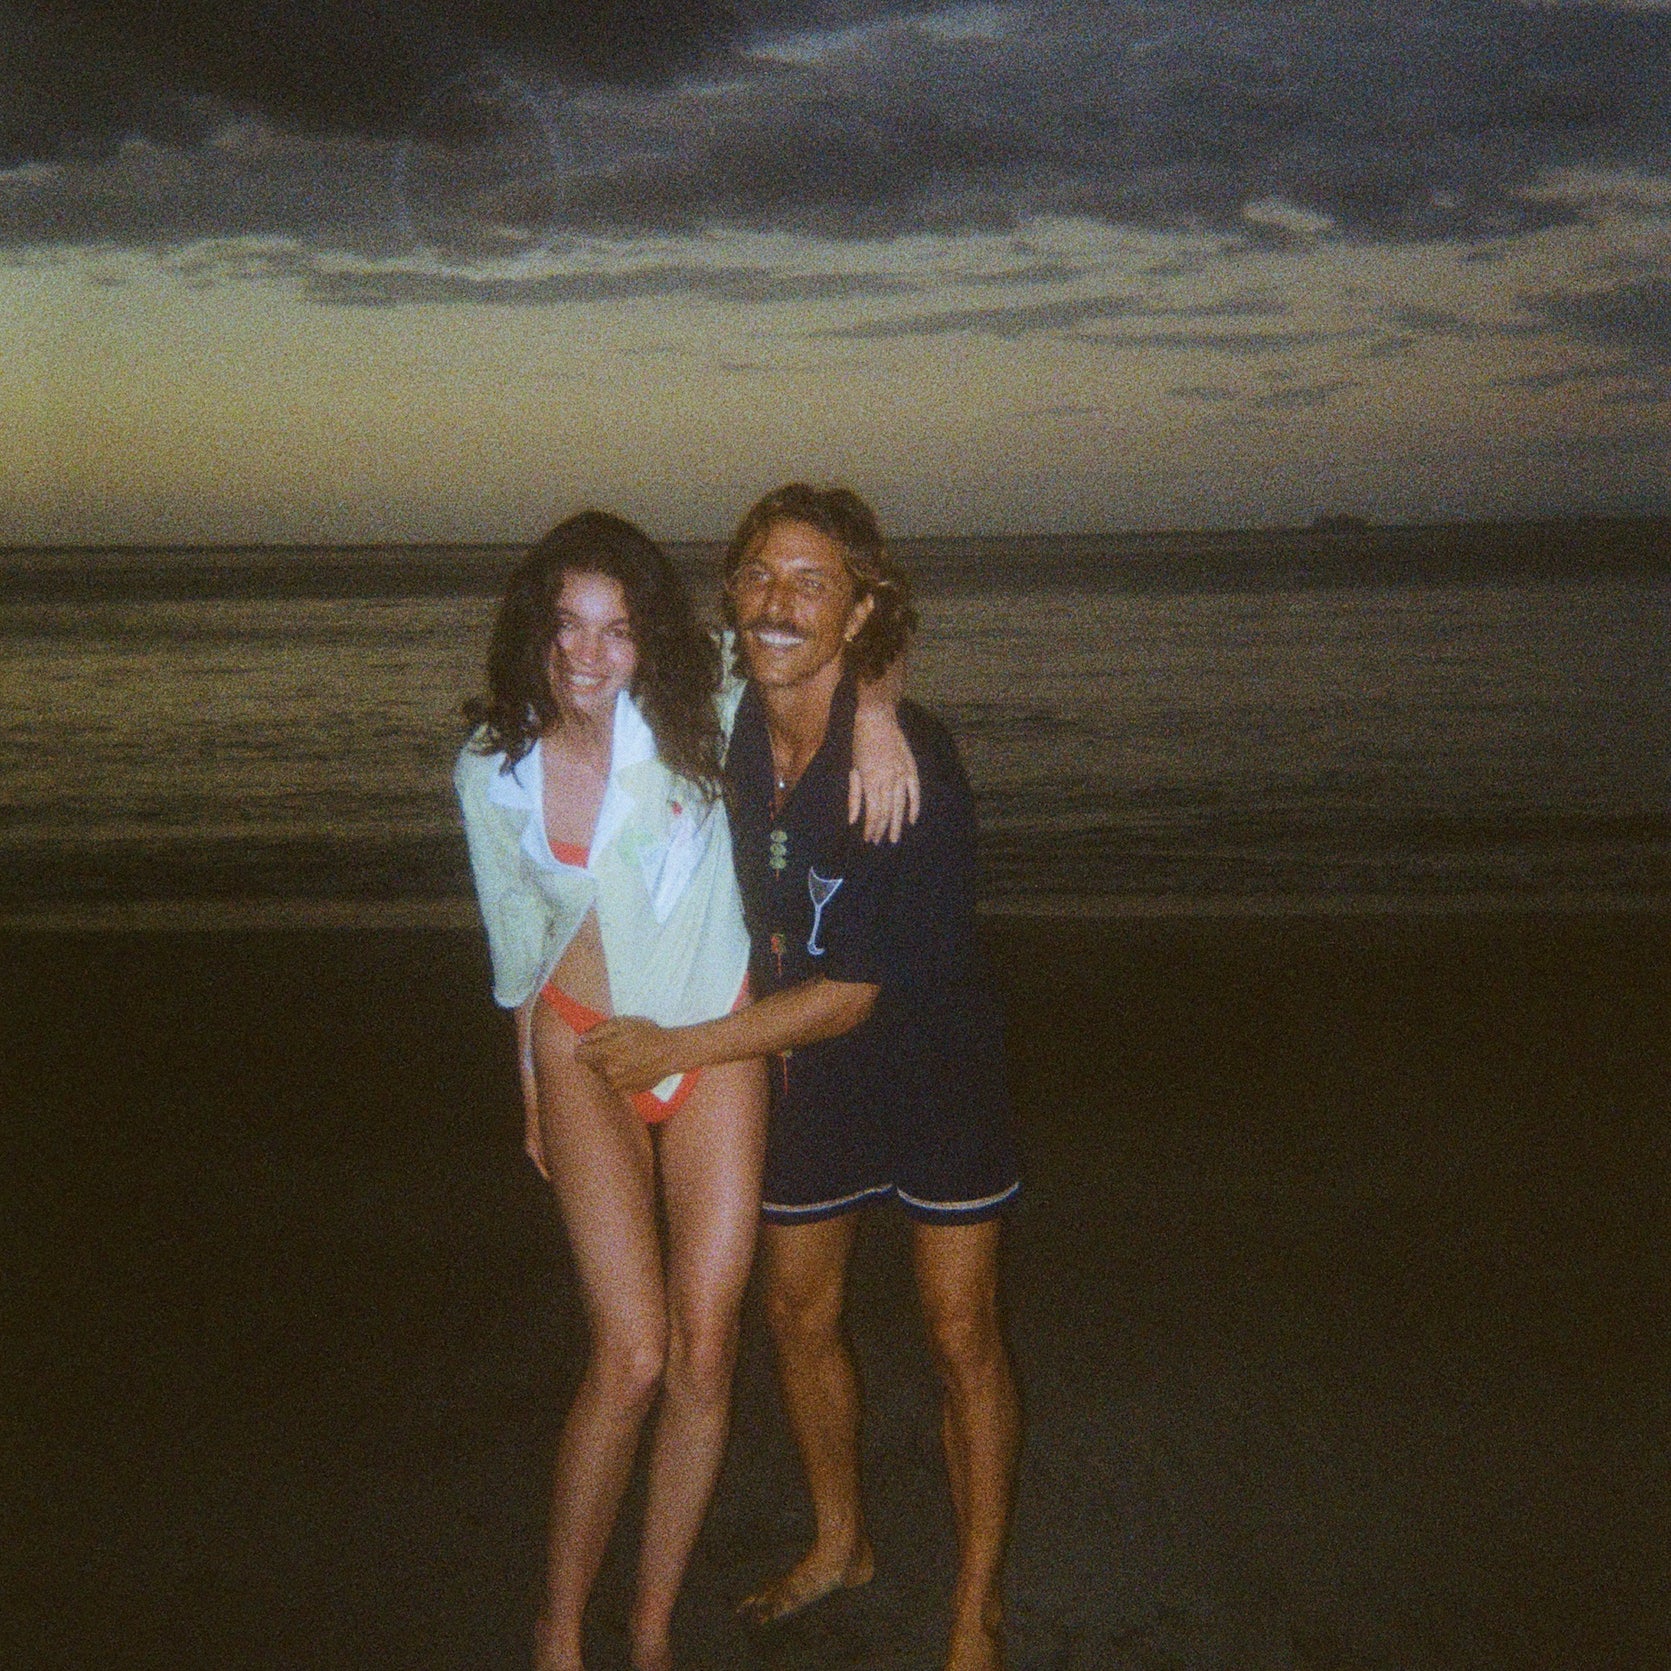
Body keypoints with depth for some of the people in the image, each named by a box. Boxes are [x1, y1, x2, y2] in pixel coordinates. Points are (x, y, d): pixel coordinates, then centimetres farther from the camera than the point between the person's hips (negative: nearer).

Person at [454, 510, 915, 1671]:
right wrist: (534, 1089, 16)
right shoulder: (493, 771, -5)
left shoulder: (690, 716, -11)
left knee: (705, 1357, 1)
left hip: (717, 1051, 0)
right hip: (586, 1054, 0)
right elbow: (519, 937, 9)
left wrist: (876, 715, -23)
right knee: (630, 1358, -8)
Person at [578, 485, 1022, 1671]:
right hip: (804, 1068, 6)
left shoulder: (912, 760, -28)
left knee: (963, 1337, 3)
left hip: (932, 1066, -5)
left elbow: (858, 989, -26)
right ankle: (842, 1543, 39)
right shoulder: (725, 738, -10)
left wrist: (677, 1049, -21)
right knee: (799, 1313, 16)